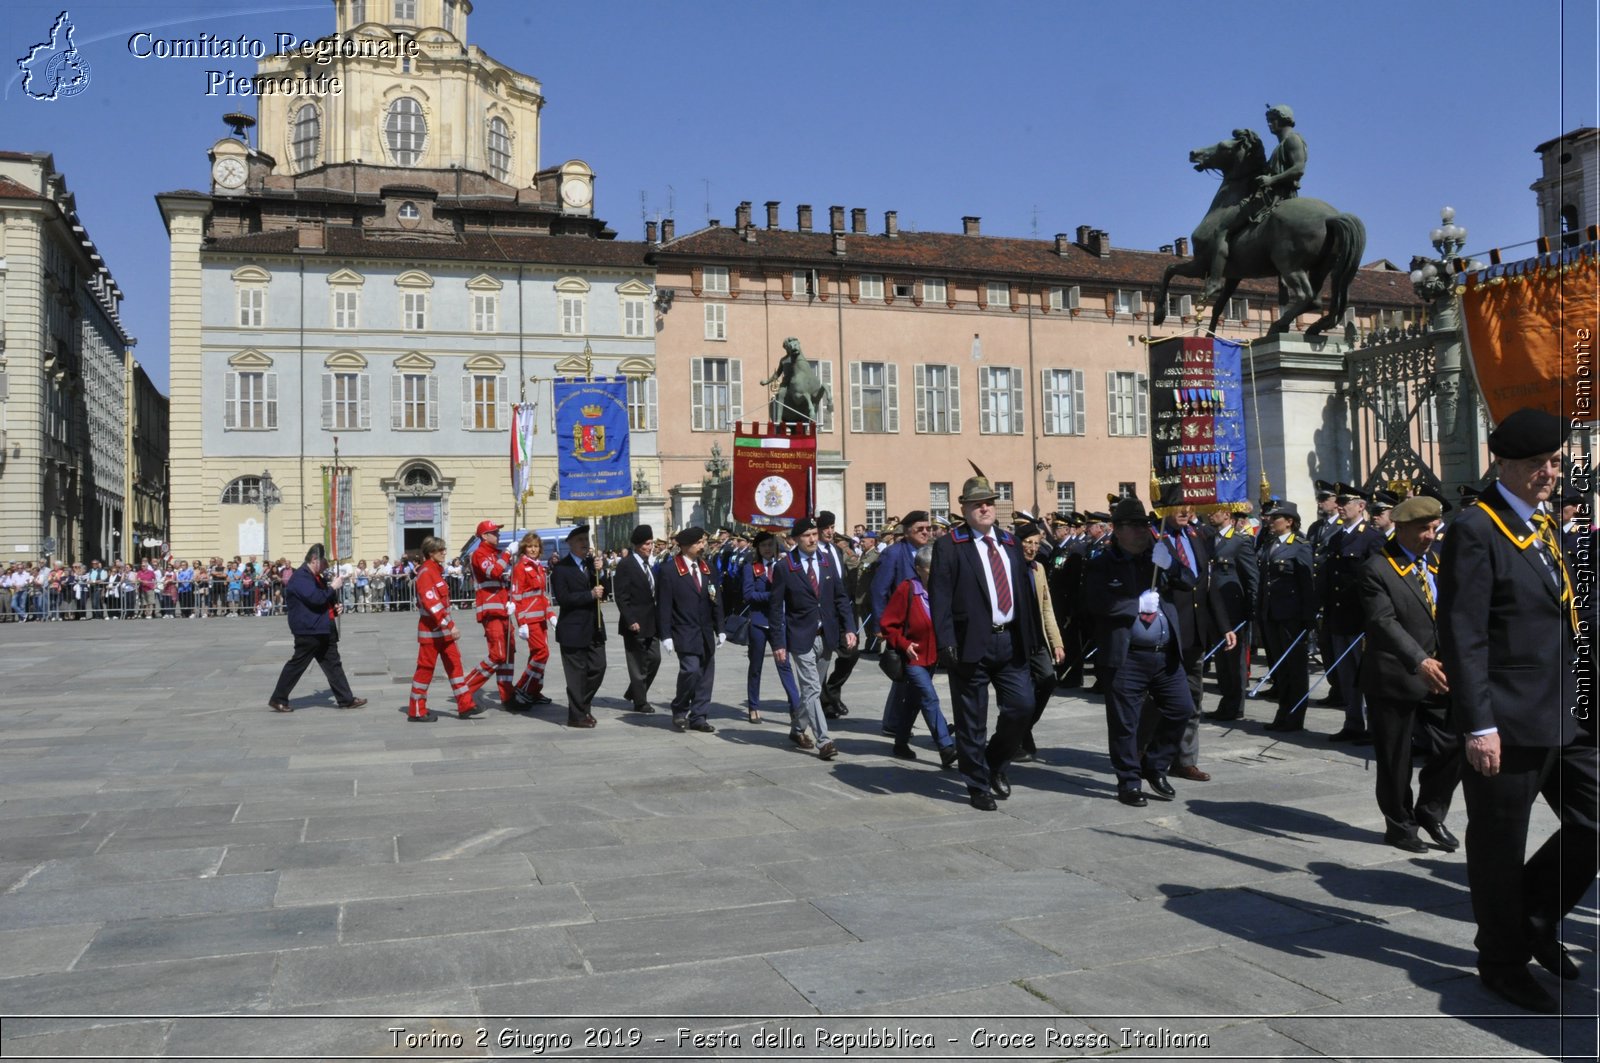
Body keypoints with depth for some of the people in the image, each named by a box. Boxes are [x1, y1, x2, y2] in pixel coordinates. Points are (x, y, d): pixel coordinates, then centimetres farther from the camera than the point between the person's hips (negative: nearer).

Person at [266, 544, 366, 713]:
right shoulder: (301, 577, -15)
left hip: (323, 629, 10)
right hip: (309, 631, -10)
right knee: (297, 665, -2)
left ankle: (346, 699, 10)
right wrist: (333, 587, -13)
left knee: (333, 664, 8)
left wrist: (336, 607, 7)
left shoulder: (316, 577, 17)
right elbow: (315, 598, -27)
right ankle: (277, 700, 9)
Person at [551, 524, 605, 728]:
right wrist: (590, 594, -18)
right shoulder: (560, 568, -8)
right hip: (573, 630, -6)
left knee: (598, 668, 8)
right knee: (577, 673, 0)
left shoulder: (591, 563, 12)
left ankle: (583, 706, 26)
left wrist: (598, 572, -8)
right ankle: (577, 715, 10)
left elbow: (602, 590, 10)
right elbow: (562, 598, -16)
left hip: (594, 628, 6)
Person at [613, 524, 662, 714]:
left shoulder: (647, 564, 12)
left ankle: (634, 694, 25)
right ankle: (640, 702, 11)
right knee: (638, 664, 1)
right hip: (635, 624, -8)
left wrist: (657, 619, 11)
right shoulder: (625, 565, -12)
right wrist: (630, 621, -19)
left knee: (654, 659, 10)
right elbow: (620, 596, -15)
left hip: (650, 622, 8)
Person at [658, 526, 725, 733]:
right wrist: (666, 636, -12)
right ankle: (679, 712, 4)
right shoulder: (669, 571, -7)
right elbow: (663, 606, -8)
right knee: (691, 670, -18)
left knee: (706, 675, 4)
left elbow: (716, 601, 14)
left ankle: (698, 717, 15)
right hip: (685, 633, -6)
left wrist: (719, 629, 9)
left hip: (706, 633, 6)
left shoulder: (707, 568, 11)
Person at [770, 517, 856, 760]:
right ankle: (823, 741, -8)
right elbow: (776, 607, -6)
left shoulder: (827, 560, 4)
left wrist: (849, 628, -4)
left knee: (812, 688, 15)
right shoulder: (785, 566, -8)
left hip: (827, 635, 4)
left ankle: (798, 729, 33)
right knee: (812, 690, -8)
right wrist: (778, 643, -11)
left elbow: (841, 597, 7)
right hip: (801, 637, -4)